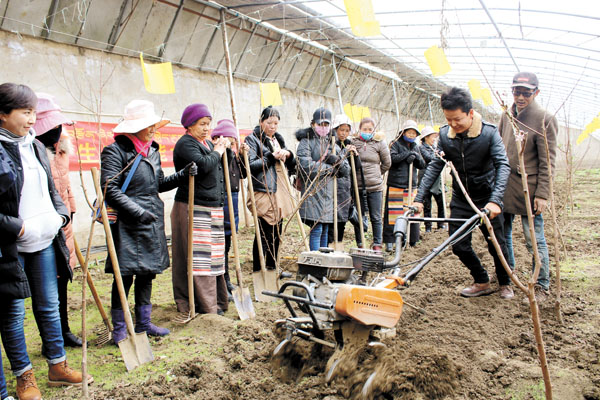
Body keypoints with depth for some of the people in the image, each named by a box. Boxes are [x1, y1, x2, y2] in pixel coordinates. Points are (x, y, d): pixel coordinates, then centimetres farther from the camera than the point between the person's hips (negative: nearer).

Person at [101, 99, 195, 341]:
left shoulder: (153, 151, 14)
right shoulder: (116, 151, -10)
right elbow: (109, 188, -16)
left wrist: (183, 175, 5)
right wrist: (136, 211, -22)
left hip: (152, 222, 8)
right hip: (127, 224, -7)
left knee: (147, 272, 14)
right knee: (125, 275, -1)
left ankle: (143, 323, 27)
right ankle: (119, 328, 13)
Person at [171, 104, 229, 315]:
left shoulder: (207, 143, 19)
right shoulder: (185, 144, -9)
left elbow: (220, 169, 23)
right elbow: (203, 165, -26)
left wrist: (223, 148, 8)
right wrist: (217, 152, -8)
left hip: (212, 208, 10)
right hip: (193, 209, -9)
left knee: (213, 255, 15)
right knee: (198, 257, -5)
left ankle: (217, 301, 25)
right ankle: (207, 306, 0)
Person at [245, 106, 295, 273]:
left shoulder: (278, 139, 18)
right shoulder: (252, 139, -2)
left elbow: (292, 166, 19)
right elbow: (251, 165, -14)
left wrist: (288, 155, -2)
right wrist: (272, 157, -16)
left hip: (279, 192, 7)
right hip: (263, 192, -7)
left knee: (277, 232, 12)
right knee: (264, 233, -6)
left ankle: (272, 268, 24)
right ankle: (257, 270, 3)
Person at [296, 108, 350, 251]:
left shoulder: (333, 144, 19)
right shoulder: (306, 142, 0)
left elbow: (346, 170, 15)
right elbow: (306, 166, -16)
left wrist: (337, 161, -7)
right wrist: (330, 168, -6)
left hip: (329, 194, 6)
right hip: (313, 192, -6)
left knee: (325, 231, 9)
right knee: (316, 230, -9)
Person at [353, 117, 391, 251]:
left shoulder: (380, 143, 1)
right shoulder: (354, 142, 1)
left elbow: (387, 163, 10)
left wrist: (377, 175, 12)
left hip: (375, 186, 0)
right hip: (358, 186, 0)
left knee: (376, 218, 7)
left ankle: (377, 244, 19)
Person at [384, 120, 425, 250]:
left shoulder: (416, 147, 17)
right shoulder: (396, 143, 2)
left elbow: (422, 165, 12)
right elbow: (392, 158, -14)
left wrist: (415, 157, -7)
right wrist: (407, 154, -15)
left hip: (411, 185, 5)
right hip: (395, 184, -5)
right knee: (393, 212, -5)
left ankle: (412, 240, 15)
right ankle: (389, 241, 0)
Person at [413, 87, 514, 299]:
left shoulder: (489, 133, -18)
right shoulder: (445, 134, -8)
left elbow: (503, 165, -24)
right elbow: (435, 166, -4)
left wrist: (495, 200, -37)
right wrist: (419, 198, -11)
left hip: (487, 199, -3)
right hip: (460, 200, 3)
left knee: (496, 245, 7)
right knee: (459, 246, 3)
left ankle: (505, 284, 33)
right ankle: (482, 282, 26)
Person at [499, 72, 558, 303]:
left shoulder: (544, 120, -9)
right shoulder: (507, 116, 8)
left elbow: (547, 162, -10)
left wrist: (542, 194, -14)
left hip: (528, 188, -6)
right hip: (503, 185, 6)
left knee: (534, 240, 0)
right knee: (502, 232, 18)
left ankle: (542, 286, 15)